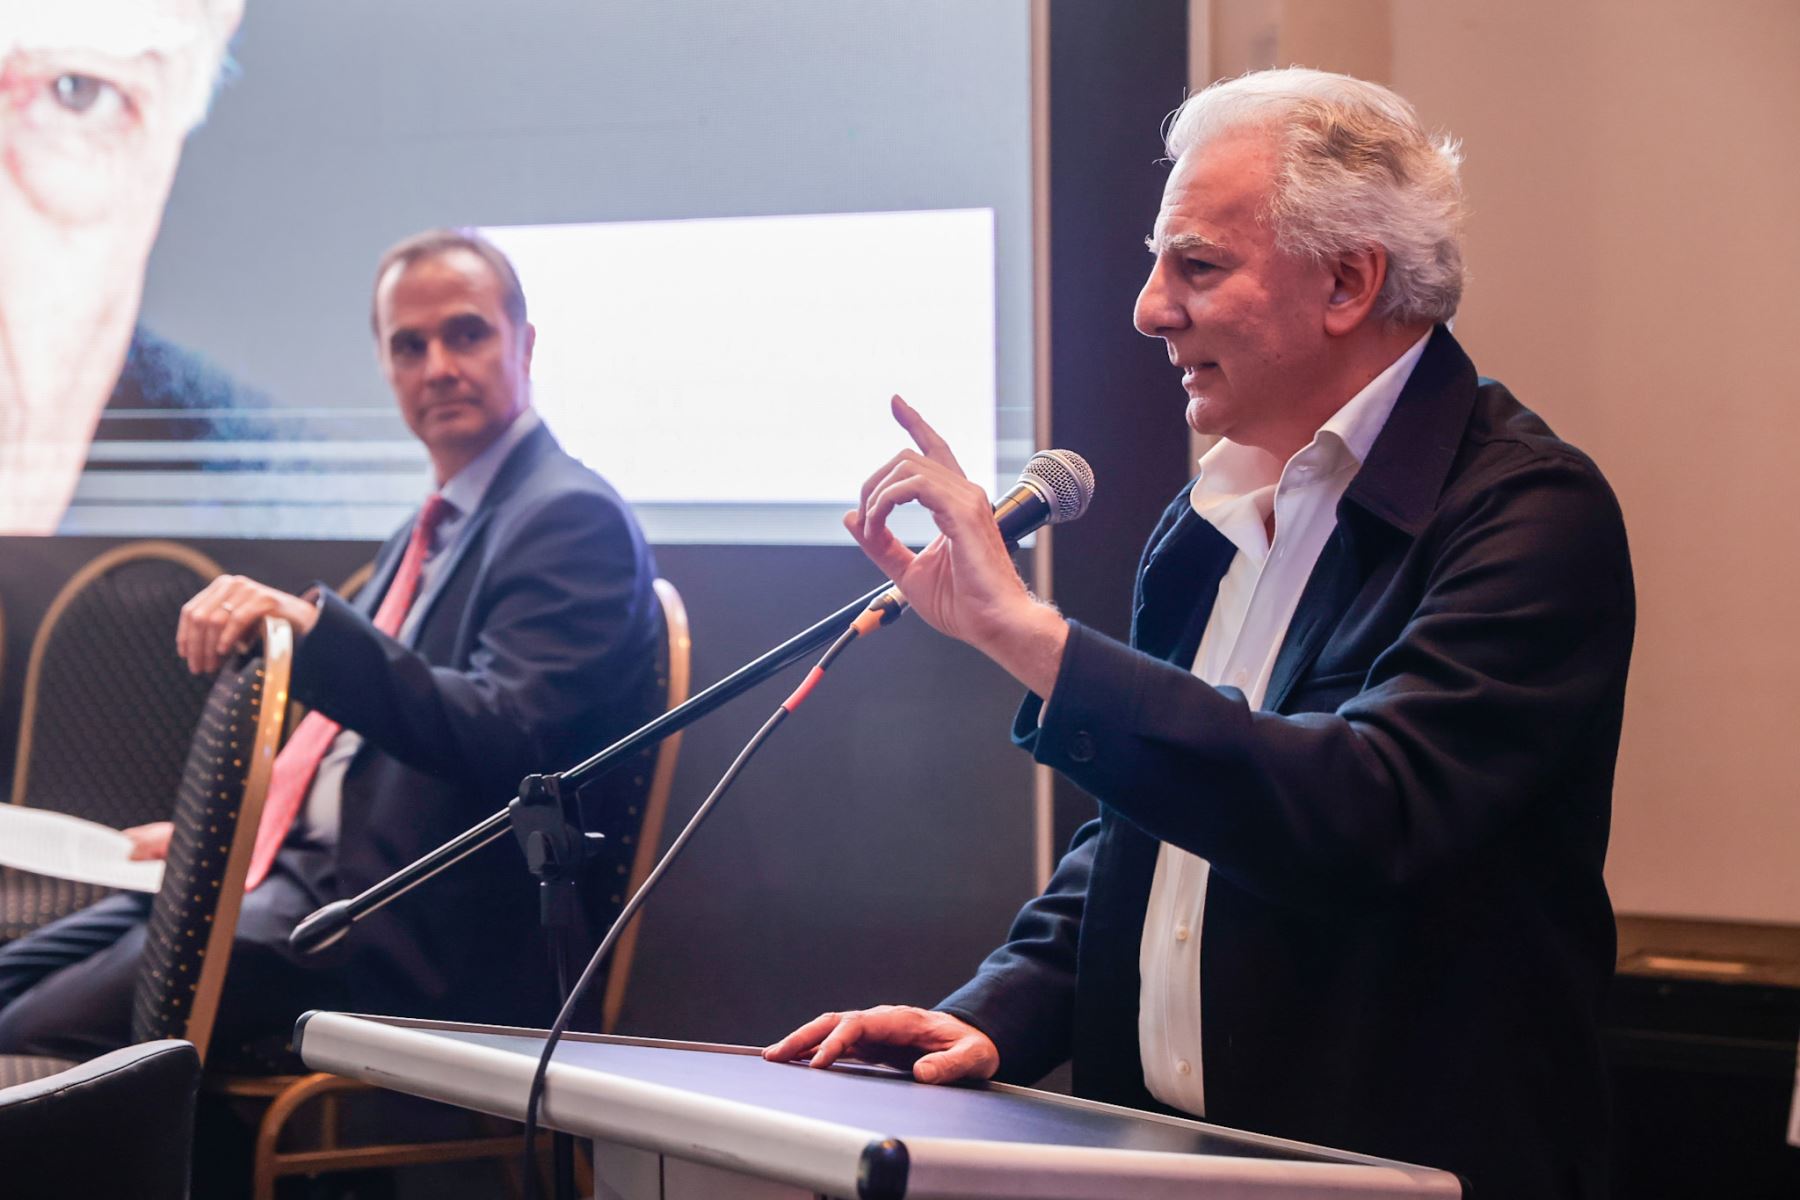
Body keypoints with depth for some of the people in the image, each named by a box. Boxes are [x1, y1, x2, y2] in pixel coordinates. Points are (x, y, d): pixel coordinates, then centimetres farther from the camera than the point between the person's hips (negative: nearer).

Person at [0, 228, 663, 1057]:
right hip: (298, 874, 10)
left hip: (407, 941, -10)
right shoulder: (431, 533, 23)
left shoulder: (572, 520, -8)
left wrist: (311, 628, -33)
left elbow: (507, 742, -23)